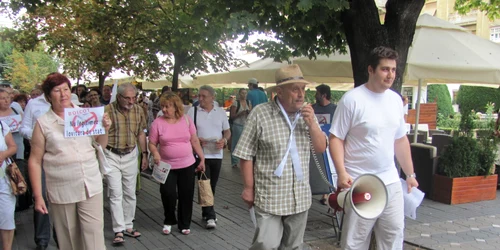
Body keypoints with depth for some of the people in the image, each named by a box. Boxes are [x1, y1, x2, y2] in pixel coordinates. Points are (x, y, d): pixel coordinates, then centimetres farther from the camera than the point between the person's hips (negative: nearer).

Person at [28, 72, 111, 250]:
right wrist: (37, 196, -4)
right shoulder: (43, 123, -3)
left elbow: (101, 145, 16)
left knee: (94, 235, 0)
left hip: (91, 186, 1)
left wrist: (105, 129, -6)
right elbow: (35, 161, -1)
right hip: (61, 191, -1)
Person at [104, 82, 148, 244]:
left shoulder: (138, 110, 1)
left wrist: (144, 154, 9)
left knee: (130, 193, 11)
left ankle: (128, 226, 23)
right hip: (111, 155, -4)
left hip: (131, 155, 4)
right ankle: (119, 231, 1)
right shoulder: (108, 110, -14)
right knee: (116, 193, -4)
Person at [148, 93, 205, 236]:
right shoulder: (158, 123, -5)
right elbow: (152, 144, 0)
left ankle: (184, 225, 25)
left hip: (187, 166, 2)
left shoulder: (187, 120, 0)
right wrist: (155, 153, -20)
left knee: (186, 196, 8)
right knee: (168, 194, -7)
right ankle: (168, 222, 21)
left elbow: (195, 141, 6)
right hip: (167, 167, -1)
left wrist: (202, 159, 5)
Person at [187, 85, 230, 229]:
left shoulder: (221, 112, 6)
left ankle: (206, 212, 26)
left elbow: (227, 132, 11)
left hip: (216, 154, 3)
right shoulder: (192, 111, -1)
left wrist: (224, 140, -10)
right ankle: (210, 216, -2)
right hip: (200, 154, -3)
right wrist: (197, 139, -18)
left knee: (212, 185, 11)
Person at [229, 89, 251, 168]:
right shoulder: (236, 103, -4)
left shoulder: (249, 102, 10)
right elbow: (232, 116, -4)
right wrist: (240, 113, -18)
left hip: (247, 125, 4)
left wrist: (249, 112, -8)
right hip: (237, 125, -4)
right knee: (236, 144, -1)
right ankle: (234, 162, 7)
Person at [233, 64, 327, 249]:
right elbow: (245, 154, -8)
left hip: (300, 197, 5)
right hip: (269, 197, -5)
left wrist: (311, 124, -9)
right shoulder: (260, 113, -11)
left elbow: (321, 148, 7)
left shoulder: (307, 113, 5)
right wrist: (249, 188, -6)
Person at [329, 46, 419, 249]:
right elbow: (336, 139, -11)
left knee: (395, 232, 12)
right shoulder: (352, 99, -12)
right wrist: (341, 172, -22)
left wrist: (410, 174, 17)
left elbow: (401, 140, 16)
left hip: (391, 182, 6)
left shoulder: (396, 99, 8)